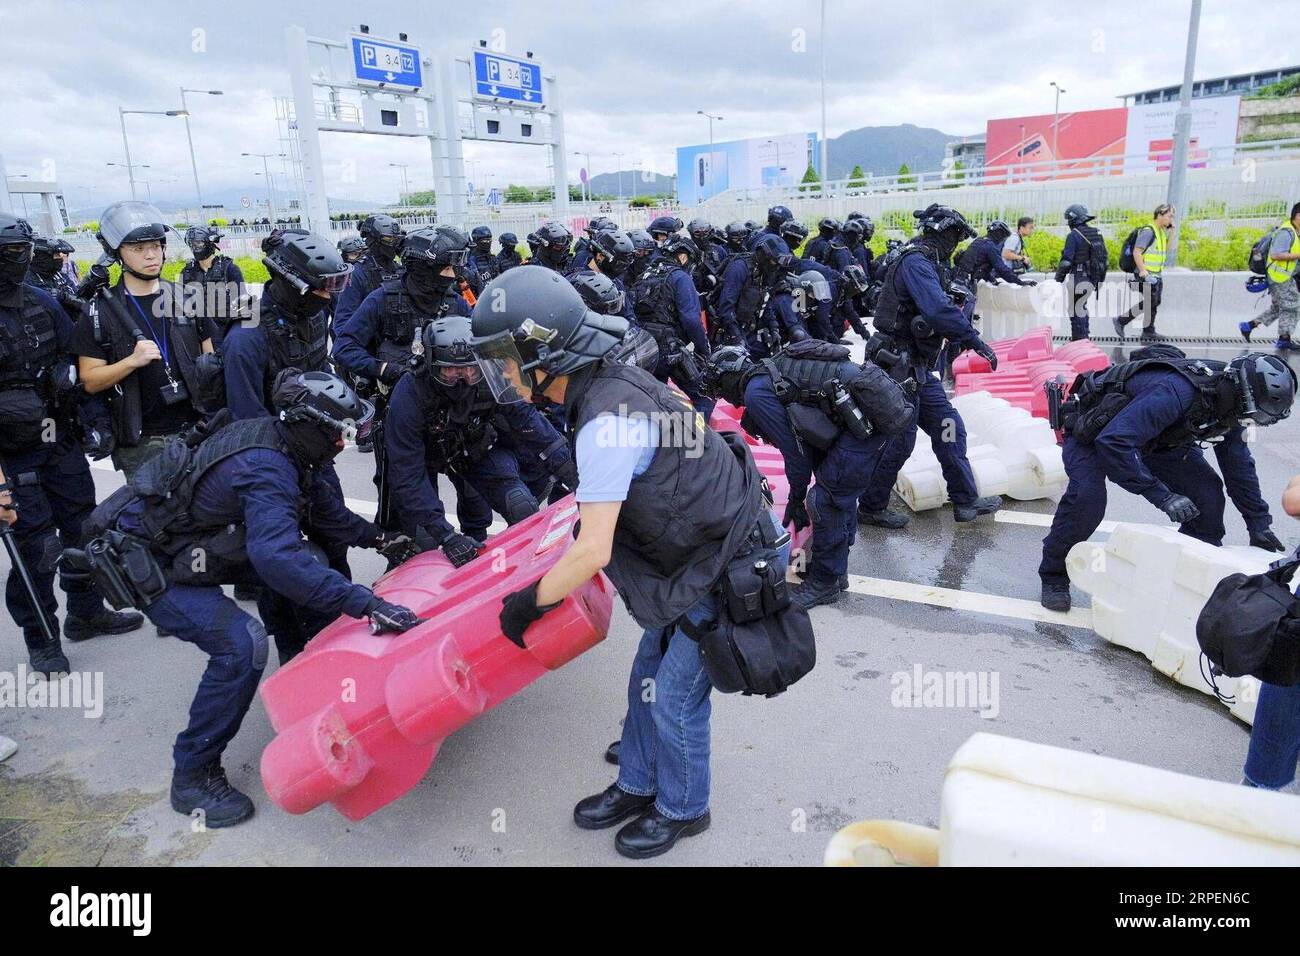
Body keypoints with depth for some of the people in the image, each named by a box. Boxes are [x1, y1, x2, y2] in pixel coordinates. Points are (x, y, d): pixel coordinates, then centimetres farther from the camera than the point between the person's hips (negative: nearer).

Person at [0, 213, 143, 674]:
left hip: (59, 440, 6)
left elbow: (73, 352, 14)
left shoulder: (41, 302, 3)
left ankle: (86, 612, 35)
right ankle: (41, 640, 17)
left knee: (84, 526, 15)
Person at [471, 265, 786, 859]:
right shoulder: (615, 381, -2)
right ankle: (637, 787, 36)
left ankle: (681, 810, 29)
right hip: (704, 547, 9)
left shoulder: (605, 422, -30)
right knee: (647, 676, 16)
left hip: (730, 566, -9)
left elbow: (592, 553, -29)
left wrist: (528, 604, -12)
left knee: (674, 695, 4)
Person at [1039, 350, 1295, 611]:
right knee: (1087, 497, -31)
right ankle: (1054, 578, -14)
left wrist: (1258, 524, 6)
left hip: (1153, 437, 8)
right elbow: (1112, 442, -46)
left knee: (1207, 489, -6)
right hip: (1092, 433, -8)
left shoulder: (1227, 401, -12)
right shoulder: (1176, 391, -40)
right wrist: (1162, 495, -42)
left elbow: (1238, 463, 4)